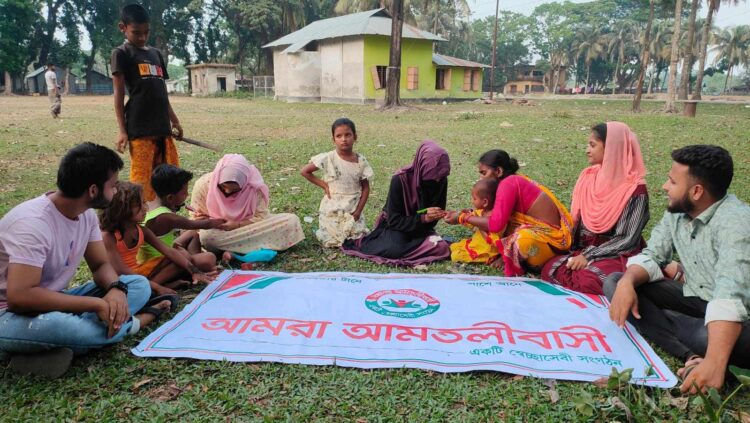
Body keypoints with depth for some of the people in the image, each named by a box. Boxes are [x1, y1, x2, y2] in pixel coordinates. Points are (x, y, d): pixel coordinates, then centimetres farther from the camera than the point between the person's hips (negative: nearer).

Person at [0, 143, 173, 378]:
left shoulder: (86, 215, -3)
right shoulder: (33, 223, -28)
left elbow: (100, 264, 2)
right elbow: (19, 296, -34)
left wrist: (116, 288, -22)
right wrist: (97, 304, -33)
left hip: (53, 302, 7)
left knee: (139, 285, -5)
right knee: (52, 324, -41)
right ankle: (134, 321, -14)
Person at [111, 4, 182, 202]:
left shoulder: (156, 53, 19)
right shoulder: (121, 53, 2)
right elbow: (119, 94, -3)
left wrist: (174, 121, 20)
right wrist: (122, 131, -8)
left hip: (162, 127, 6)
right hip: (139, 128, -6)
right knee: (142, 179, -6)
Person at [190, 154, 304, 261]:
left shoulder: (254, 186, -19)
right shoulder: (203, 185, -17)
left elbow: (260, 217, -15)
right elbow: (194, 219, -6)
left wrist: (237, 224, -29)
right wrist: (203, 220, -29)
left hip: (246, 226, 2)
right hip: (218, 231, -1)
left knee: (291, 221, -20)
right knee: (206, 236, -39)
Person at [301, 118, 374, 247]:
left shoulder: (361, 161, -7)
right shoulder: (328, 158, -14)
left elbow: (365, 188, 0)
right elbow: (304, 171, -7)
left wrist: (358, 211, -7)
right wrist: (324, 185, -10)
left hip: (353, 210, 2)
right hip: (332, 210, -2)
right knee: (332, 243, 3)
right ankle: (321, 230, 34)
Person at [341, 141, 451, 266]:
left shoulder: (441, 180, -10)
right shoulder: (400, 180, -24)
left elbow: (438, 210, 5)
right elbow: (394, 220, -21)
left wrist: (436, 216, -21)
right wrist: (423, 218, -33)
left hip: (421, 227, 4)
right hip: (396, 226, -4)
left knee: (442, 248, -25)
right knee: (395, 250, -35)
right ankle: (363, 242, -5)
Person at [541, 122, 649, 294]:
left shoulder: (635, 189, -14)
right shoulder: (588, 177, 5)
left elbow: (628, 239, -15)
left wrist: (589, 256, -19)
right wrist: (579, 254, -2)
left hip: (617, 256, -5)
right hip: (582, 250, 5)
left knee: (588, 281, -34)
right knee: (549, 270, -21)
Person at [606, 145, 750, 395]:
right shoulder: (677, 212, -3)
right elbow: (652, 256, -1)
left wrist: (715, 362, -50)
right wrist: (627, 282, -26)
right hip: (694, 300, 8)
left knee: (708, 337, -43)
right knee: (614, 283, -11)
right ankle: (692, 357, -23)